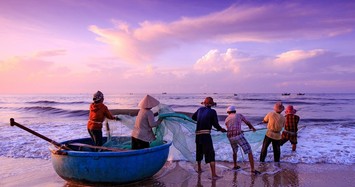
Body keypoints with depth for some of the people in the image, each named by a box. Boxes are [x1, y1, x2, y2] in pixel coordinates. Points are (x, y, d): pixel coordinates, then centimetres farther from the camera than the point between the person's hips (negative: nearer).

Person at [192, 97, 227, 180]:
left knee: (199, 152, 23)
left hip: (198, 135, 5)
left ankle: (199, 168, 41)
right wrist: (221, 129, 13)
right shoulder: (212, 111, -3)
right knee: (210, 155, -5)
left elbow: (193, 117, 23)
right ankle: (214, 175, -10)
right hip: (206, 135, -5)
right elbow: (215, 124, -5)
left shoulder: (200, 109, 10)